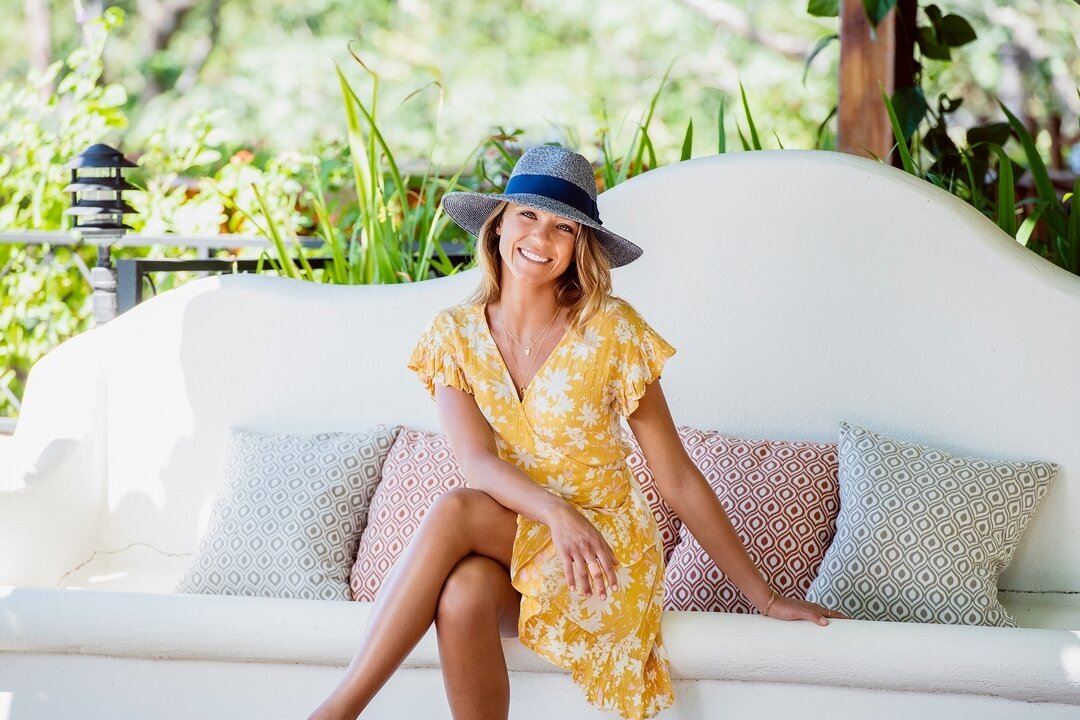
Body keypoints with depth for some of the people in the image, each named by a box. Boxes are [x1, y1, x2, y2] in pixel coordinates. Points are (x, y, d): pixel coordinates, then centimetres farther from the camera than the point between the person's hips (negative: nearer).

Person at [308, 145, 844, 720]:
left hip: (604, 548, -2)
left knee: (455, 513, -30)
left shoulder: (611, 330, -8)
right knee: (462, 592, -35)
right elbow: (476, 462, -14)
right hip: (504, 543, 2)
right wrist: (555, 512, -36)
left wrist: (763, 596, -4)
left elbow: (677, 479, -4)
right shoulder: (453, 336, 0)